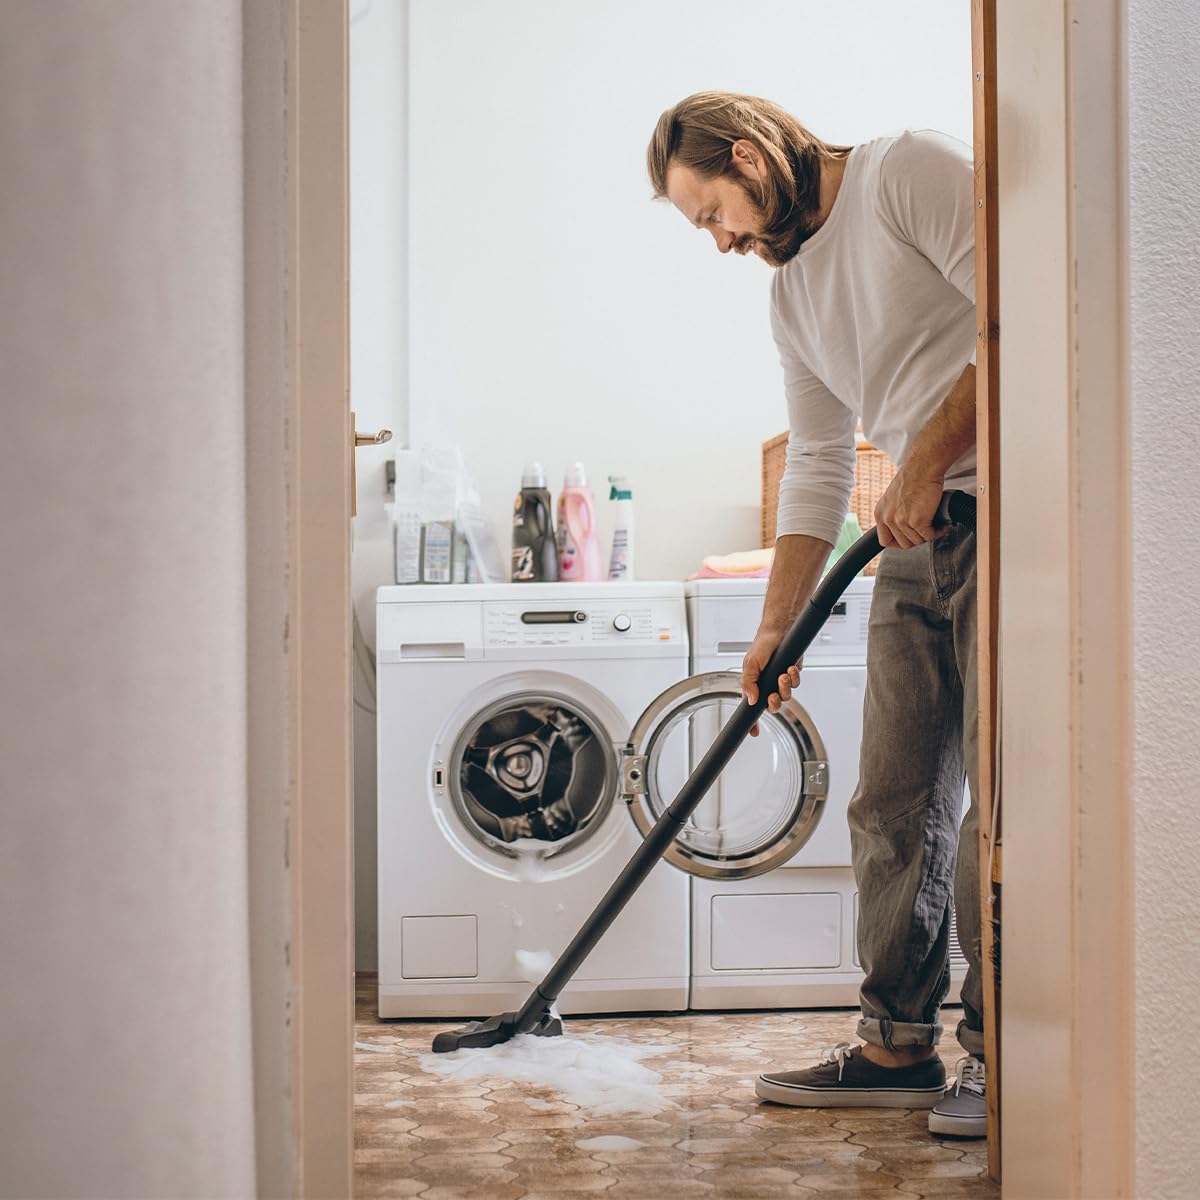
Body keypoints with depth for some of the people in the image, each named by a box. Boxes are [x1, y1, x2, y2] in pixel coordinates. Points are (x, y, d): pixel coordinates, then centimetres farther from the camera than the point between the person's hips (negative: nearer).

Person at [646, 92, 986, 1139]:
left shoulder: (910, 171, -5)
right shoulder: (791, 295, 19)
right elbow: (817, 470, 21)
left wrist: (929, 460, -17)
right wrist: (776, 628, 15)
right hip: (917, 546, 9)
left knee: (996, 800, -7)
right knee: (894, 804, 7)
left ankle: (999, 1057, 2)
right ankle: (899, 1043, 15)